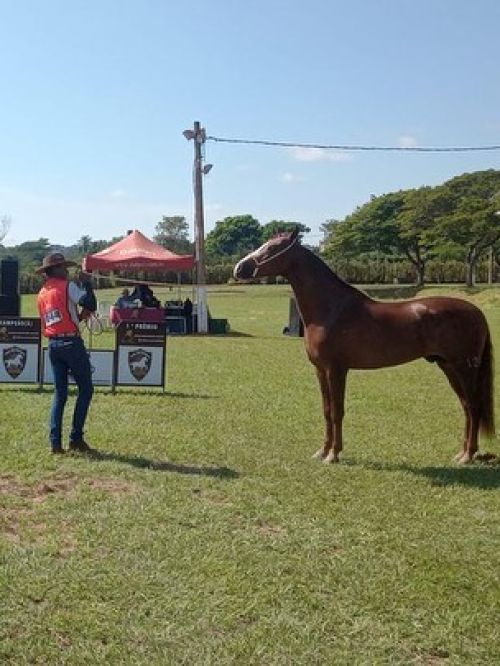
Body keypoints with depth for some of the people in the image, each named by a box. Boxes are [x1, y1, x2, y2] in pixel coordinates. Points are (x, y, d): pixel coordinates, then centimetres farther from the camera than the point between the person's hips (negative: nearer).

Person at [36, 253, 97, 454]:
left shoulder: (41, 294, 15)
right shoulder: (67, 286, -7)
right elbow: (91, 305, -15)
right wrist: (86, 283, -1)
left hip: (53, 345, 7)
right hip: (71, 343, -7)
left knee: (59, 393, 11)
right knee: (85, 390, 4)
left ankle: (55, 442, 5)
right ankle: (76, 438, 2)